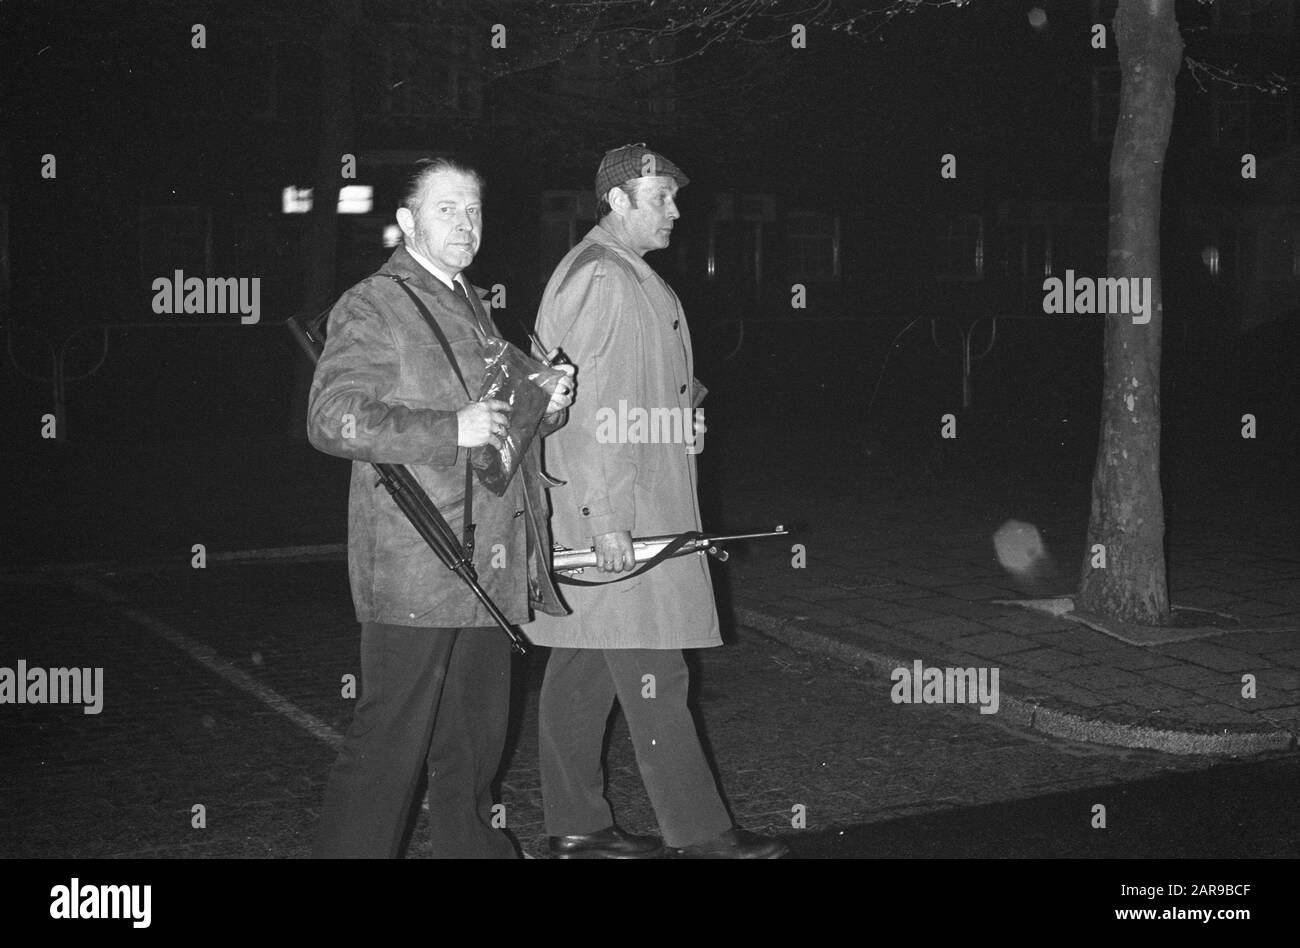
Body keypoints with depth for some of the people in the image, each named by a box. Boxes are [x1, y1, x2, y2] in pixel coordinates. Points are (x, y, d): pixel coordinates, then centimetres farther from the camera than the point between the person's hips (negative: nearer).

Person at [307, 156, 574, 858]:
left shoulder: (471, 307, 21)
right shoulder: (372, 307, -6)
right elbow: (331, 419, -17)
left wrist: (544, 406, 8)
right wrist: (452, 429, -23)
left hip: (486, 563, 8)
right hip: (414, 568, -8)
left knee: (476, 737, 16)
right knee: (390, 741, -6)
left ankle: (470, 843, 29)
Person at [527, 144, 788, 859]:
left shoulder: (629, 277, 19)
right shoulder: (599, 277, -14)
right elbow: (586, 408, -20)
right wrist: (606, 515, -23)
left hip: (630, 509, 11)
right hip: (614, 516, -11)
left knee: (582, 667, 12)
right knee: (650, 673, -5)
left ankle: (576, 826, 20)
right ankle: (698, 832, 1)